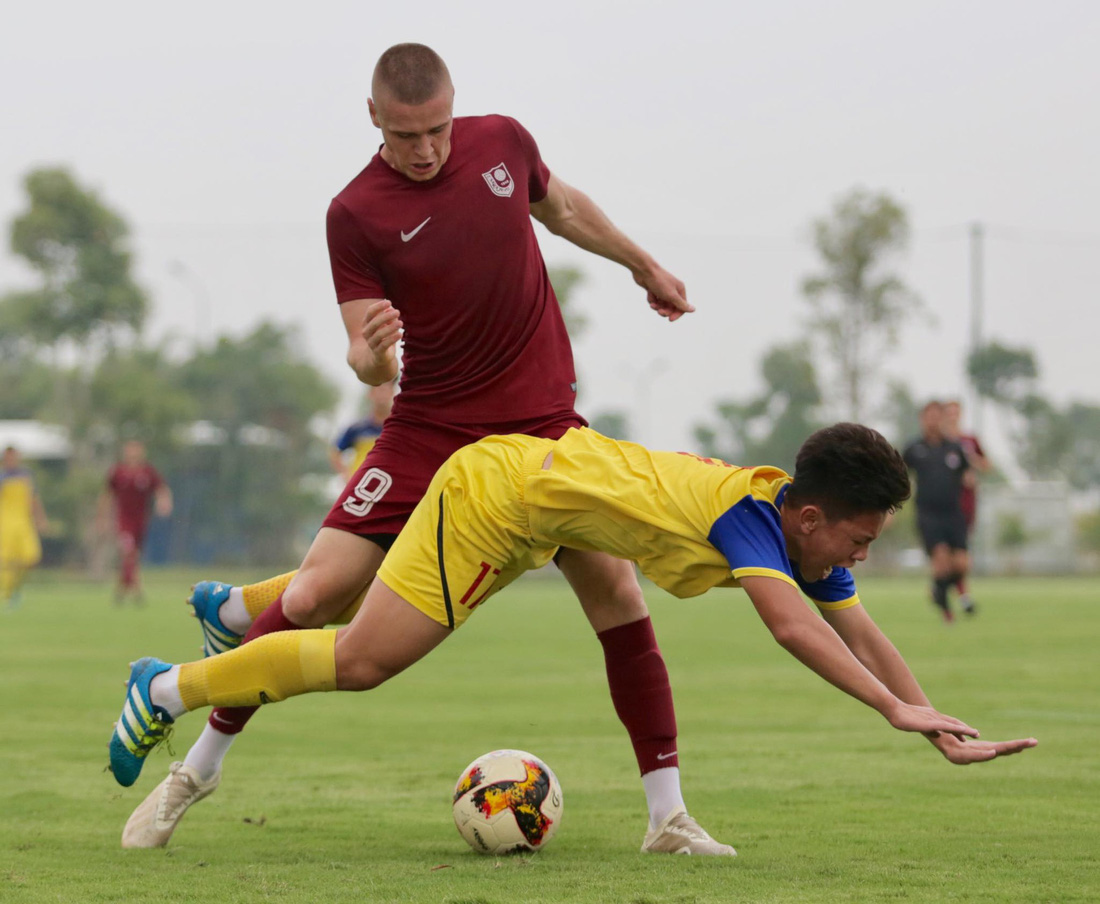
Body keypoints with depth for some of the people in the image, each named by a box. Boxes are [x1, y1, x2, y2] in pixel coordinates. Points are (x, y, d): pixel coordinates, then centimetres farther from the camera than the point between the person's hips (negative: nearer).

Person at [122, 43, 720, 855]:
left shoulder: (503, 141, -2)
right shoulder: (356, 214, -11)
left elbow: (563, 207, 21)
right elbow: (369, 359, -11)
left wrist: (645, 266, 31)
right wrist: (371, 356, -34)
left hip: (542, 422, 2)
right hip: (428, 430, -2)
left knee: (616, 590, -9)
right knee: (316, 593, -10)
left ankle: (668, 814, 1)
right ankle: (200, 767, 9)